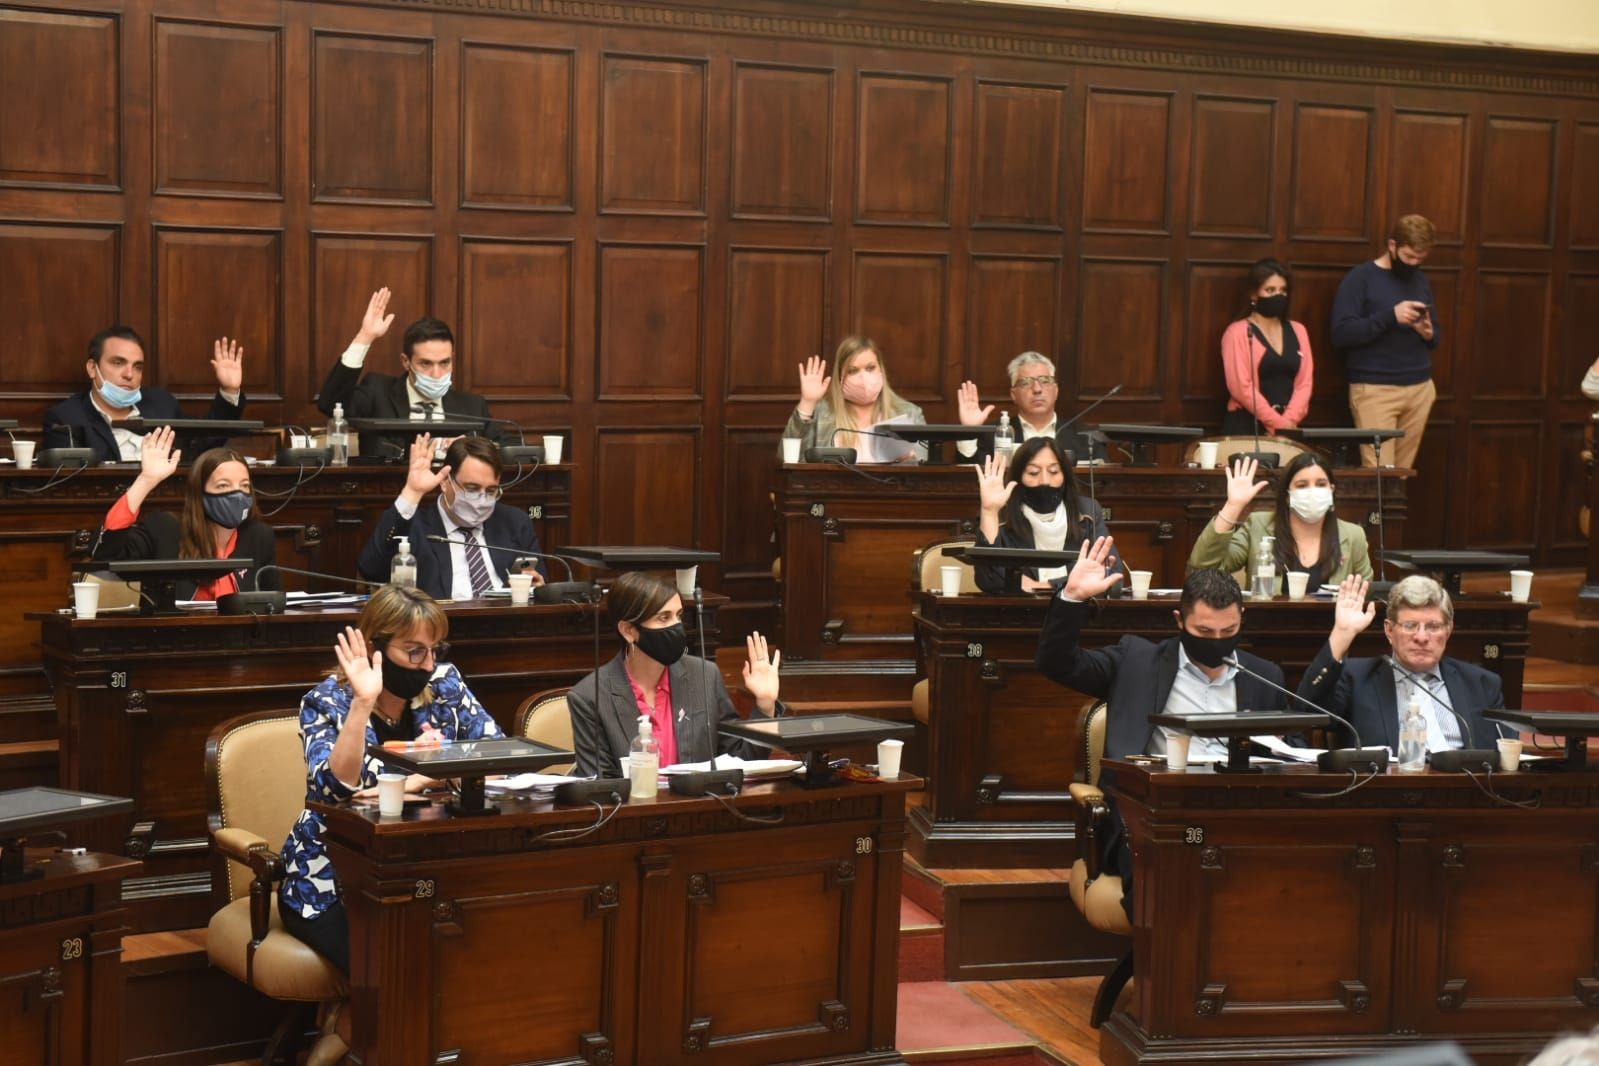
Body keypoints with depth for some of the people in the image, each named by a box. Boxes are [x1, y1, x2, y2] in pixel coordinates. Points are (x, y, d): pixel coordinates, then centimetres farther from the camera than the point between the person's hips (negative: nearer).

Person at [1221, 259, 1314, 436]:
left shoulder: (1297, 332, 15)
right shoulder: (1237, 333, -1)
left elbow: (1304, 383, 7)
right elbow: (1241, 387, -9)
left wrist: (1288, 422, -9)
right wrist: (1278, 423, -13)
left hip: (1288, 428, 4)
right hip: (1247, 425, -4)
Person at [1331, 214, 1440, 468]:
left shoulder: (1421, 281, 16)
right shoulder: (1360, 278, -3)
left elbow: (1435, 337, 23)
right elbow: (1341, 333, -12)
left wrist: (1430, 334, -2)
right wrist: (1391, 316, -21)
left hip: (1420, 389, 5)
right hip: (1375, 390, -5)